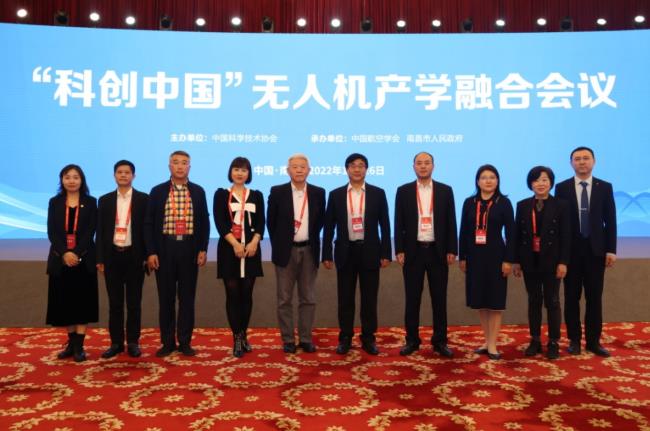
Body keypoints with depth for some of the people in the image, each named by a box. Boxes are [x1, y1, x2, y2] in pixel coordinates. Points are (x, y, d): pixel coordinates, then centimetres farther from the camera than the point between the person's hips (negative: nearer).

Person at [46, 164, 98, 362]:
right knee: (64, 301, 6)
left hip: (84, 259, -2)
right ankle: (71, 343, 18)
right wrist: (64, 253, -15)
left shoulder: (90, 202, 3)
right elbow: (51, 232, -1)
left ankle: (79, 346, 4)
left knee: (82, 301, -1)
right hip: (60, 259, 2)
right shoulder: (55, 202, 8)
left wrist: (77, 253, -17)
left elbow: (90, 231, -5)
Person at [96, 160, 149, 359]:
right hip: (112, 256, 2)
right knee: (115, 302, 7)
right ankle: (116, 342, 15)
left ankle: (133, 342, 14)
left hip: (134, 256, -2)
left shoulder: (143, 199, 1)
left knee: (134, 302, 5)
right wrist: (100, 259, 1)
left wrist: (147, 256, -5)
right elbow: (100, 231, 7)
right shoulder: (105, 200, 8)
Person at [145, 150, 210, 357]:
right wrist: (151, 252, -6)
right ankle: (167, 342, 17)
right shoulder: (157, 191, 2)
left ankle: (185, 341, 15)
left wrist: (203, 249, -1)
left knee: (187, 296, 6)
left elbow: (204, 222, 7)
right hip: (165, 248, 0)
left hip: (189, 248, 1)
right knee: (166, 297, 6)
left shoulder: (198, 191, 5)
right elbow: (149, 223, 2)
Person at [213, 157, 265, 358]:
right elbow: (220, 222, -5)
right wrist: (235, 244, -16)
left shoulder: (256, 195, 12)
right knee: (232, 294, -2)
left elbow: (260, 223, 4)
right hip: (228, 249, -2)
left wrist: (254, 242, -13)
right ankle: (237, 338, 4)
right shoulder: (221, 194, 5)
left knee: (247, 294, 5)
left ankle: (244, 335, 16)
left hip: (251, 249, 2)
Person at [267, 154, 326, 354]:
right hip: (286, 251, -1)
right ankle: (288, 340, 14)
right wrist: (278, 245, 4)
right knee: (284, 299, 4)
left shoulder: (318, 193, 3)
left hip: (309, 251, 2)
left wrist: (312, 240, 7)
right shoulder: (277, 192, -2)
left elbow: (320, 221, 11)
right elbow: (271, 222, 3)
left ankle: (306, 339, 17)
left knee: (308, 299, 7)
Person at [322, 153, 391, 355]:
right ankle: (345, 338, 17)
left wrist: (386, 253, -3)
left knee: (369, 298, 6)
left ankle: (368, 338, 17)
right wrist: (327, 254, 0)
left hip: (370, 251, 0)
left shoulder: (378, 193, 2)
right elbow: (329, 227, 5)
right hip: (346, 252, 1)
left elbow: (384, 225, 2)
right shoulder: (335, 194, 3)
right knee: (345, 298, 6)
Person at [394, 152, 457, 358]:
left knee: (439, 298, 6)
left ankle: (440, 341, 16)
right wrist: (399, 250, -5)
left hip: (438, 251, 0)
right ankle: (412, 340, 15)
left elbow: (451, 222, 3)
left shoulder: (445, 190, 4)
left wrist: (452, 250, -3)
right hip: (413, 251, 0)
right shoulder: (403, 191, 3)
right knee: (412, 298, 5)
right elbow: (399, 223, 2)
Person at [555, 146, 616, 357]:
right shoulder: (562, 188, 1)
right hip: (571, 249, 0)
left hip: (596, 249, 1)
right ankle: (574, 340, 16)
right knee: (572, 297, 6)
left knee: (595, 297, 5)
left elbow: (610, 220, 2)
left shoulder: (605, 187, 4)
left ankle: (593, 341, 14)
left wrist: (611, 249, -5)